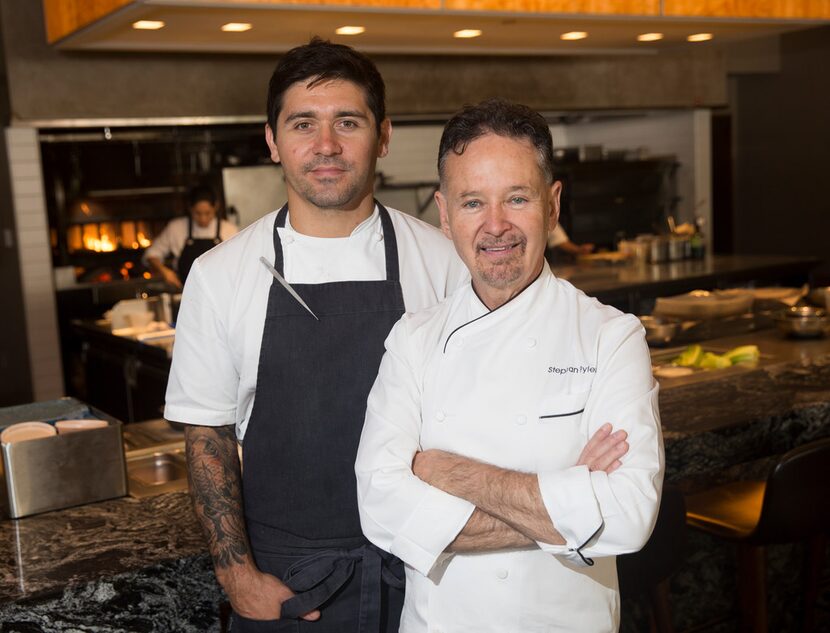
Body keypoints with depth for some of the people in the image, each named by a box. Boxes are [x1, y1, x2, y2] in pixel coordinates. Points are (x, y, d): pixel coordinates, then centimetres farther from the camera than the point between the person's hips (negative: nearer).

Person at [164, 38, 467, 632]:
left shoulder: (441, 260, -5)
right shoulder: (219, 275, -5)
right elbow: (208, 436, 0)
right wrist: (239, 576, -5)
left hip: (420, 569, 0)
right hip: (281, 581, 0)